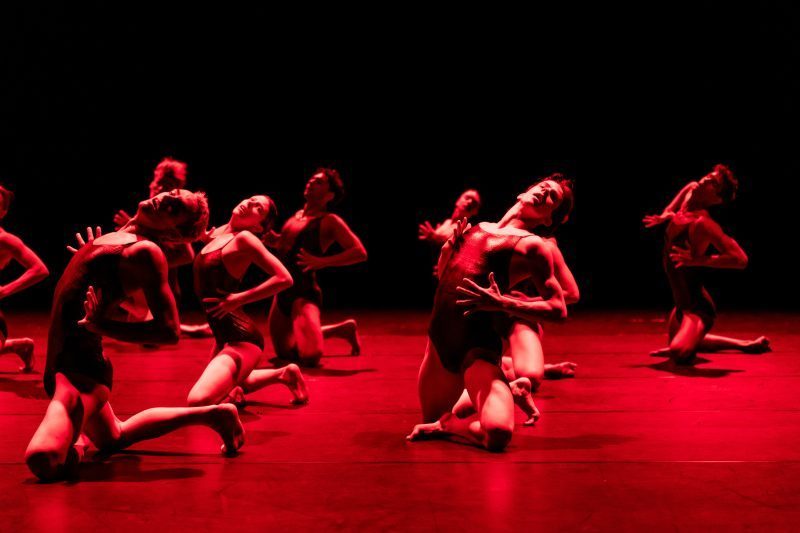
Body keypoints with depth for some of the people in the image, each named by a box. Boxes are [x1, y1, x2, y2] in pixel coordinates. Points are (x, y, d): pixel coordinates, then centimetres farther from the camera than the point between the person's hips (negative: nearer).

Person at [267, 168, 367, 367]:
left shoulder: (329, 221, -9)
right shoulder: (297, 215, 14)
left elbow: (360, 252, -18)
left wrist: (321, 262, -25)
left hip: (304, 294, -8)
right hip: (282, 294, 8)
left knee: (309, 357, -24)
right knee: (283, 352, 21)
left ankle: (344, 330, 10)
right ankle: (342, 328, 34)